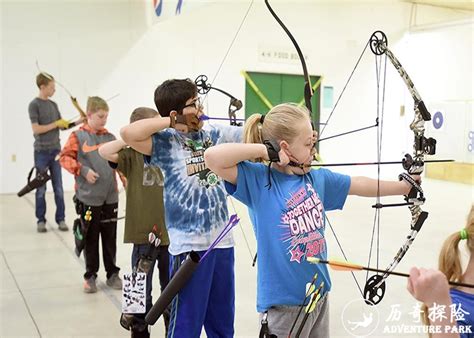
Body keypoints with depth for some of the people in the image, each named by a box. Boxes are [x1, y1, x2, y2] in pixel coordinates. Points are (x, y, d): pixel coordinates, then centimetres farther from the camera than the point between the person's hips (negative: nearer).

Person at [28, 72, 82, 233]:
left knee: (58, 188, 5)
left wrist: (79, 122, 1)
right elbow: (36, 129, -15)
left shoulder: (53, 105, 10)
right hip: (41, 151, -5)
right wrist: (55, 124, -12)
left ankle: (61, 219, 12)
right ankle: (41, 220, 12)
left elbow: (62, 126, 13)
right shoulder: (34, 104, -7)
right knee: (41, 188, 3)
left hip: (56, 150, 5)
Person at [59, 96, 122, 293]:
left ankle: (112, 274, 23)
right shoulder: (78, 136, -3)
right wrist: (83, 170, -15)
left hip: (110, 196, 3)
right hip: (88, 197, -3)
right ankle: (90, 276, 22)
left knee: (110, 237, 10)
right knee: (90, 237, 8)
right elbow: (65, 158, -4)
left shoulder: (110, 137, 8)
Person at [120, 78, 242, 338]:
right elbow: (128, 133, -25)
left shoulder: (213, 134, 8)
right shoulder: (164, 142, -9)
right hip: (189, 245, -6)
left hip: (222, 240, 6)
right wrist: (170, 122, -17)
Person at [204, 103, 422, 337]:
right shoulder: (258, 179, -15)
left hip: (320, 294, 7)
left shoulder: (318, 178, 3)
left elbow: (362, 185, 15)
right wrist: (265, 149, -22)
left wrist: (405, 186, 20)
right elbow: (212, 158, -27)